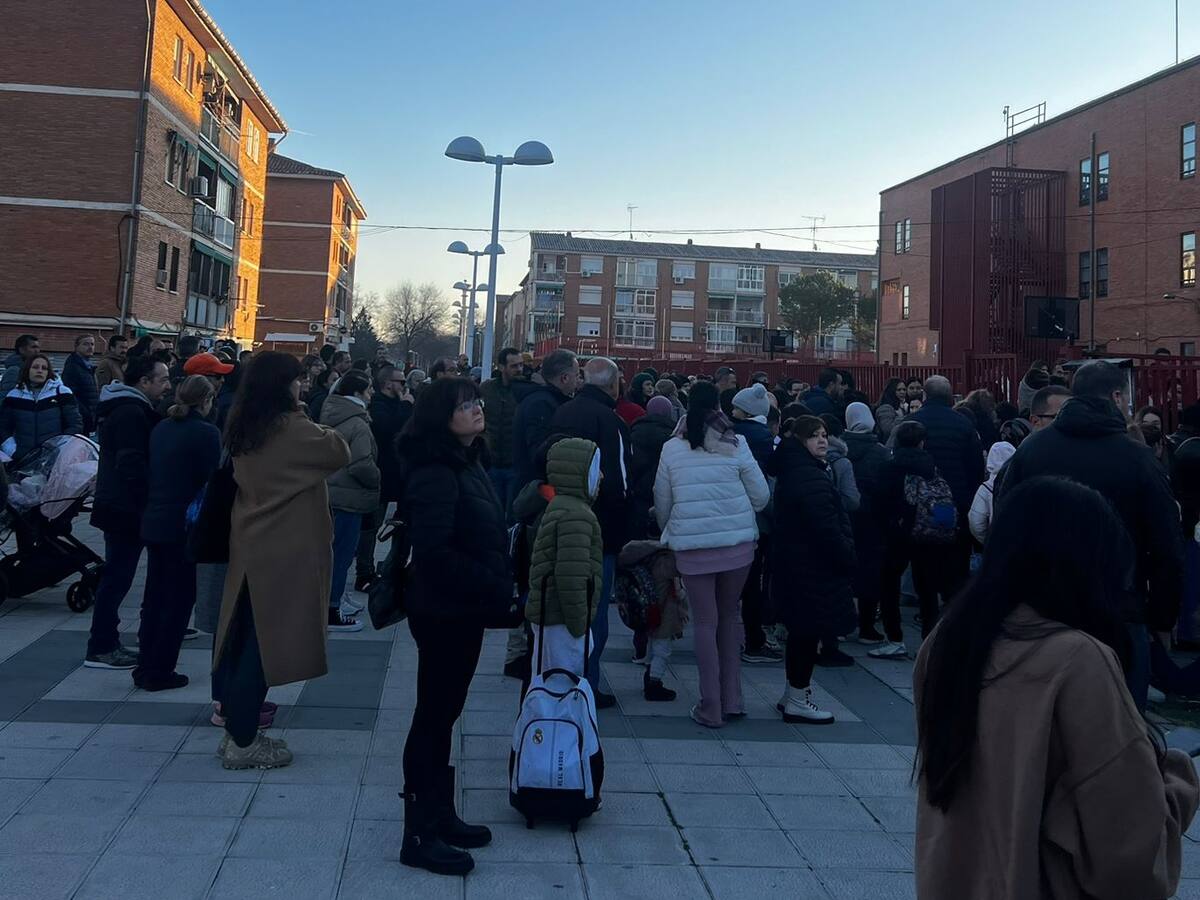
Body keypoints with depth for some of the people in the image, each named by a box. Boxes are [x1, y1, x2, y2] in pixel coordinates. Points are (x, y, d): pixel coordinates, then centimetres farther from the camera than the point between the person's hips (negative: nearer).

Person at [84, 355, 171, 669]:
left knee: (116, 575, 15)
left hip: (117, 504, 11)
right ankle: (101, 648, 2)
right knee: (117, 576, -4)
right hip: (127, 509, -11)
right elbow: (132, 465, -25)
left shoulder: (123, 408, 15)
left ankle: (105, 642, 23)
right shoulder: (132, 413, -18)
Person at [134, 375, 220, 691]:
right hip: (185, 525, -7)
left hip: (153, 522, 7)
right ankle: (160, 672, 7)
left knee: (154, 595, 15)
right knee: (179, 598, 4)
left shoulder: (161, 428, 7)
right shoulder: (206, 432, -13)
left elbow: (151, 473, 13)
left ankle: (145, 667, 21)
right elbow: (211, 480, -13)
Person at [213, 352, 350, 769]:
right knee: (267, 641, -3)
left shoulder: (244, 429, 7)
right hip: (284, 551, -8)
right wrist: (318, 426, 6)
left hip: (250, 545, 9)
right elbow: (340, 452, -9)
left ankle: (236, 722, 24)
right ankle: (242, 742, 2)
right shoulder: (292, 429, -17)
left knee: (245, 636, 15)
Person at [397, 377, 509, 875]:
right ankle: (420, 834, 13)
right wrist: (495, 586, -20)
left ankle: (440, 814, 32)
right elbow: (434, 551, -28)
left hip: (464, 607, 9)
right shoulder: (435, 473, -21)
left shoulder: (467, 464, 9)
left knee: (443, 712, 18)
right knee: (433, 716, 1)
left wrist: (498, 584, 5)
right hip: (443, 610, -9)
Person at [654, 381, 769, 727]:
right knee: (729, 615, 16)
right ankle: (732, 698, 21)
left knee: (706, 622, 6)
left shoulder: (671, 449, 0)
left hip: (692, 546, 0)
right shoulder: (736, 445, -2)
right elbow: (761, 495, 1)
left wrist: (669, 533, 24)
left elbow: (662, 502, 5)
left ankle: (711, 707, 9)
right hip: (737, 542, 1)